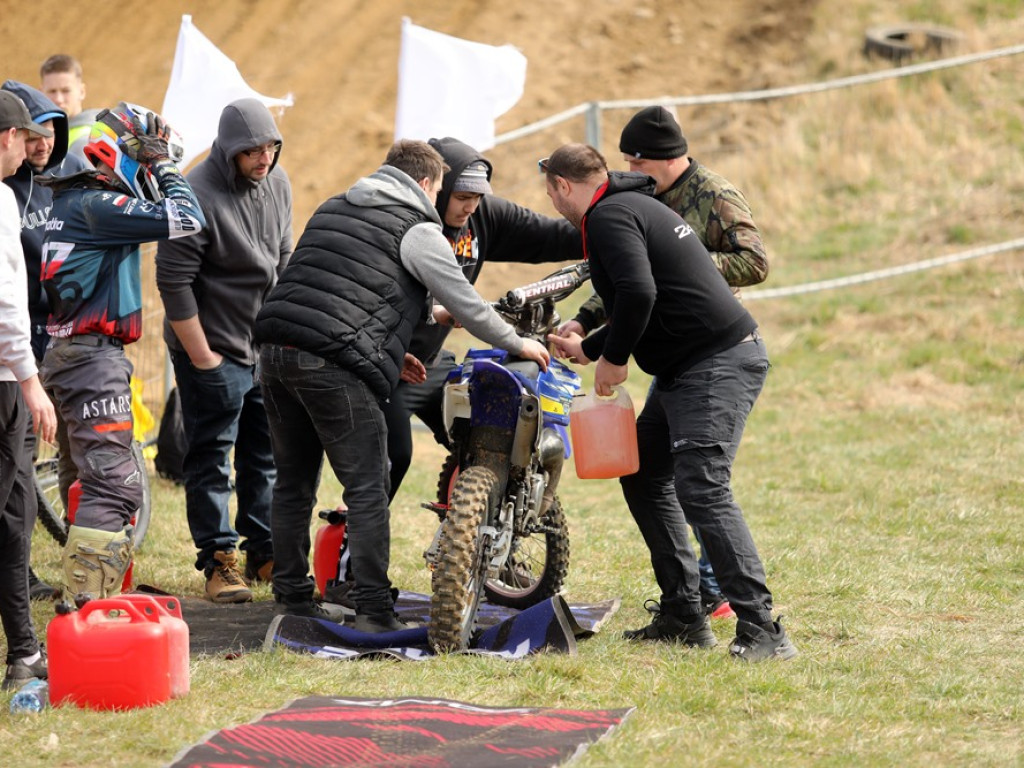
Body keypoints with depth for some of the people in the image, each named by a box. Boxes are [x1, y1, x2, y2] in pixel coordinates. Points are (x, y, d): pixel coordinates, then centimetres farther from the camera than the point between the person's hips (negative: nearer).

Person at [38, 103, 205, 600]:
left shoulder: (71, 200, 15)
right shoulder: (97, 205, -15)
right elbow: (186, 220, -19)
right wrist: (167, 171, -5)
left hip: (66, 352, 11)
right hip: (92, 356, -11)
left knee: (98, 476, 21)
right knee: (113, 484, -14)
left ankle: (88, 596, 28)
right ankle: (86, 602, -19)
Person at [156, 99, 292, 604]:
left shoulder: (276, 184, 3)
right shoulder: (198, 197, -21)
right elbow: (174, 281, -19)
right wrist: (201, 356, -16)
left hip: (266, 348, 7)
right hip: (214, 352, -7)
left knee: (266, 454, 13)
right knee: (210, 459, -1)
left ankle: (264, 552, 23)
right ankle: (218, 561, 5)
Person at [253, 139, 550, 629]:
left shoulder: (332, 209, 26)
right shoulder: (417, 230, 3)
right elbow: (463, 302, 5)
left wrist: (388, 350, 35)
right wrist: (516, 344, 21)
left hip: (276, 347, 7)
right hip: (333, 366, -7)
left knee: (294, 483, 16)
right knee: (367, 489, -2)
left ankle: (291, 594, 21)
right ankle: (373, 611, -5)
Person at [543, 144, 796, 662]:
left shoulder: (609, 216, -11)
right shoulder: (633, 205, 22)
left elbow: (638, 293, -27)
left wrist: (614, 358, -13)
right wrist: (587, 348, 36)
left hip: (717, 366, -11)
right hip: (687, 370, 11)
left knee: (701, 488, -19)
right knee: (643, 477, 16)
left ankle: (761, 630, -24)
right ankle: (682, 615, 18)